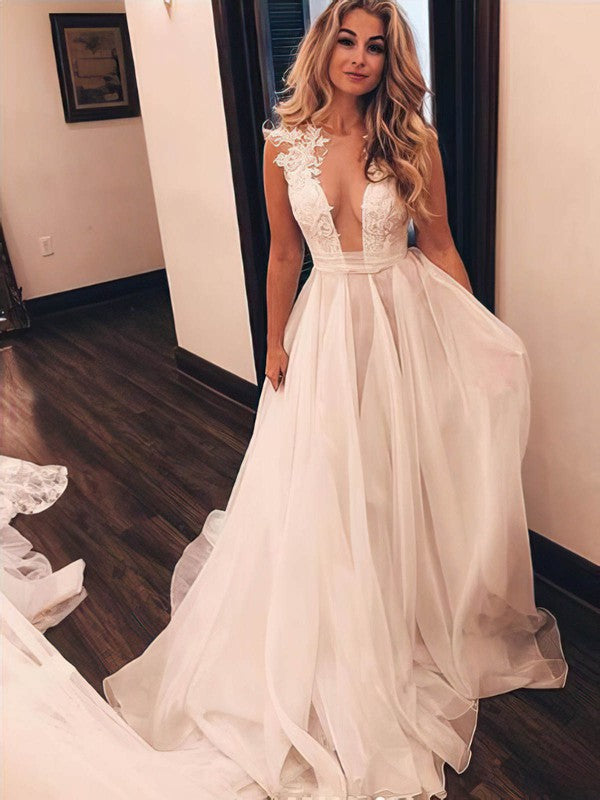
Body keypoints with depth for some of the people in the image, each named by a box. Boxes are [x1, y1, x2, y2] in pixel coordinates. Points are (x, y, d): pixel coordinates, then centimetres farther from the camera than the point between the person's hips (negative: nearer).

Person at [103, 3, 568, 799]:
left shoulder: (413, 141, -5)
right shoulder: (284, 145, -2)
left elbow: (440, 247, 0)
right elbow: (285, 255, 5)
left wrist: (483, 337, -2)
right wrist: (276, 345, 7)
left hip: (407, 322, -1)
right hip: (326, 325, 1)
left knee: (402, 478, 12)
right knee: (318, 487, 10)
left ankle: (413, 611, 39)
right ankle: (337, 642, 36)